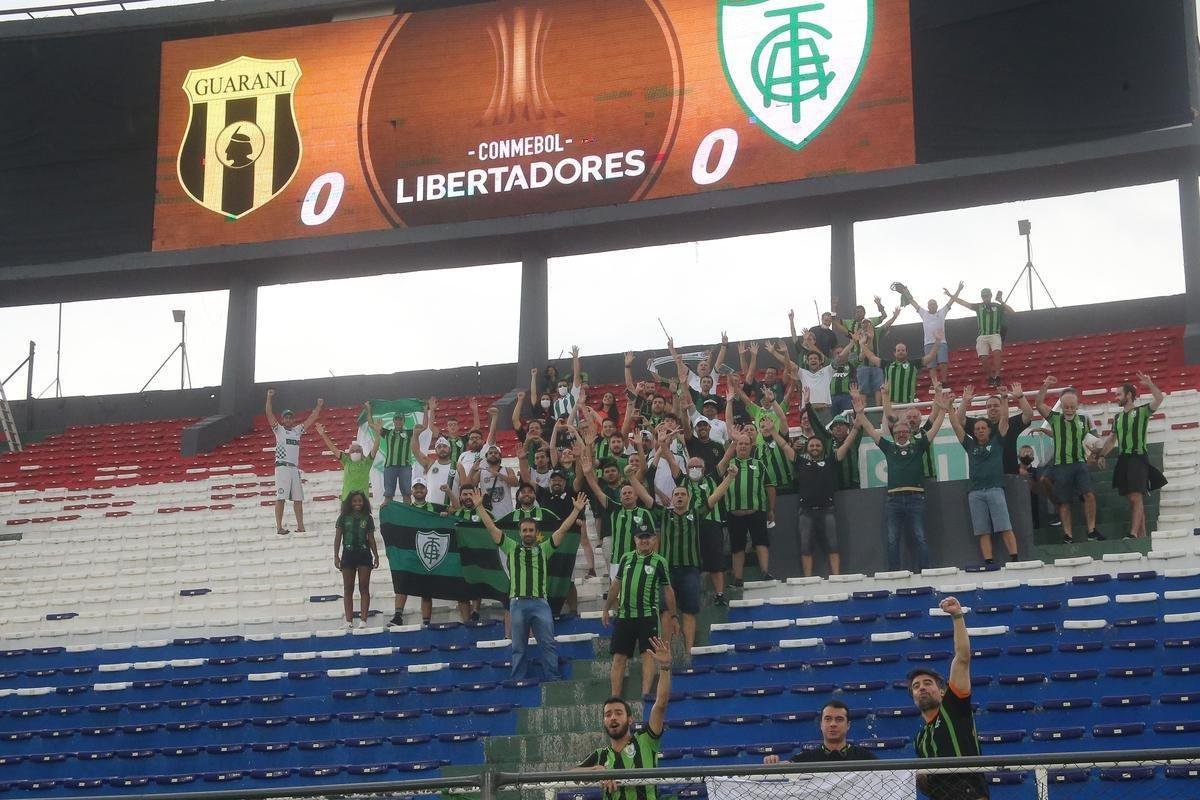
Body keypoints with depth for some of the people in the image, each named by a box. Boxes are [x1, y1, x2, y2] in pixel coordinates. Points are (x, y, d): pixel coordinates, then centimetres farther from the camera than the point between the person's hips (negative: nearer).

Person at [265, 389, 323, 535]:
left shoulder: (297, 430, 19)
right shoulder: (278, 430, 6)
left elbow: (311, 419, 21)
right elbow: (269, 414, -6)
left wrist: (318, 406, 17)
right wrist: (269, 398, -15)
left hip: (295, 468, 6)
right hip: (282, 467, -6)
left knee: (298, 498, 5)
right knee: (281, 498, -10)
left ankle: (300, 527, 7)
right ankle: (279, 527, -13)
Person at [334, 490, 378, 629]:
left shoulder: (367, 518, 6)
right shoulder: (344, 518, 4)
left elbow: (371, 539, 9)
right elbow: (337, 538, 4)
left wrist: (376, 556, 6)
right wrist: (336, 556, -3)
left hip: (364, 555, 0)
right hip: (348, 554, 0)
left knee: (364, 588, -3)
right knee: (348, 589, 3)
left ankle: (363, 620, -4)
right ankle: (349, 621, 4)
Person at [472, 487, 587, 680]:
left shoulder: (544, 549, 14)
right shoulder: (511, 548, 14)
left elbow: (563, 529, 8)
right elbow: (491, 527, 10)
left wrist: (576, 510, 1)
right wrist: (479, 506, 5)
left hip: (540, 602, 0)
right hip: (518, 602, 0)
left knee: (548, 644, -3)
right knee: (518, 646, 5)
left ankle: (553, 678, 0)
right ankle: (518, 681, 9)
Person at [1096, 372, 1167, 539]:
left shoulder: (1142, 411, -2)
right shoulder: (1117, 417, 17)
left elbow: (1159, 399, -18)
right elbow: (1112, 439, 24)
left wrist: (1150, 384, -31)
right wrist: (1100, 454, 20)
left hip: (1138, 458, -7)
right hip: (1123, 459, 7)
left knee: (1136, 497, -16)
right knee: (1132, 499, 7)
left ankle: (1134, 533, -23)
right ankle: (1142, 534, 11)